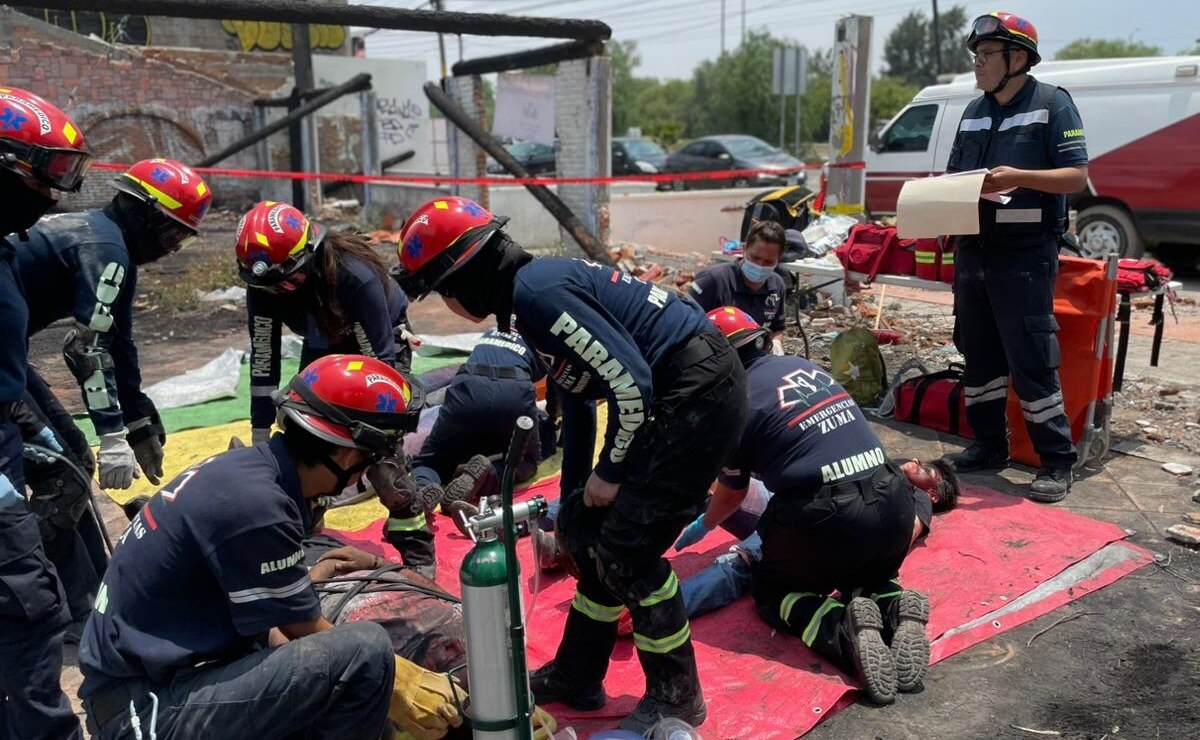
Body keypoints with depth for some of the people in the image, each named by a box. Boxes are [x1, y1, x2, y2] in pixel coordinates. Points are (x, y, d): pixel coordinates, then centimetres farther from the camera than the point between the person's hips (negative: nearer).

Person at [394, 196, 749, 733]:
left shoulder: (538, 290, -18)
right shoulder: (530, 294, 14)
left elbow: (631, 382, -22)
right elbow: (578, 404, 22)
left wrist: (610, 473, -7)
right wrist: (570, 504, 27)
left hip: (700, 396, -10)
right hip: (672, 397, 10)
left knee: (627, 551, -5)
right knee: (593, 531, 14)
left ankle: (675, 695, 15)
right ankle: (575, 676, 29)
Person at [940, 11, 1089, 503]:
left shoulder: (1052, 104, -3)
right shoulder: (973, 112, 14)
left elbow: (1077, 176, -9)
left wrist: (1019, 177, -25)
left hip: (1025, 255, -6)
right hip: (973, 251, 7)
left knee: (1032, 362, -6)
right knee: (978, 356, 11)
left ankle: (1056, 462, 5)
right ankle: (988, 447, 23)